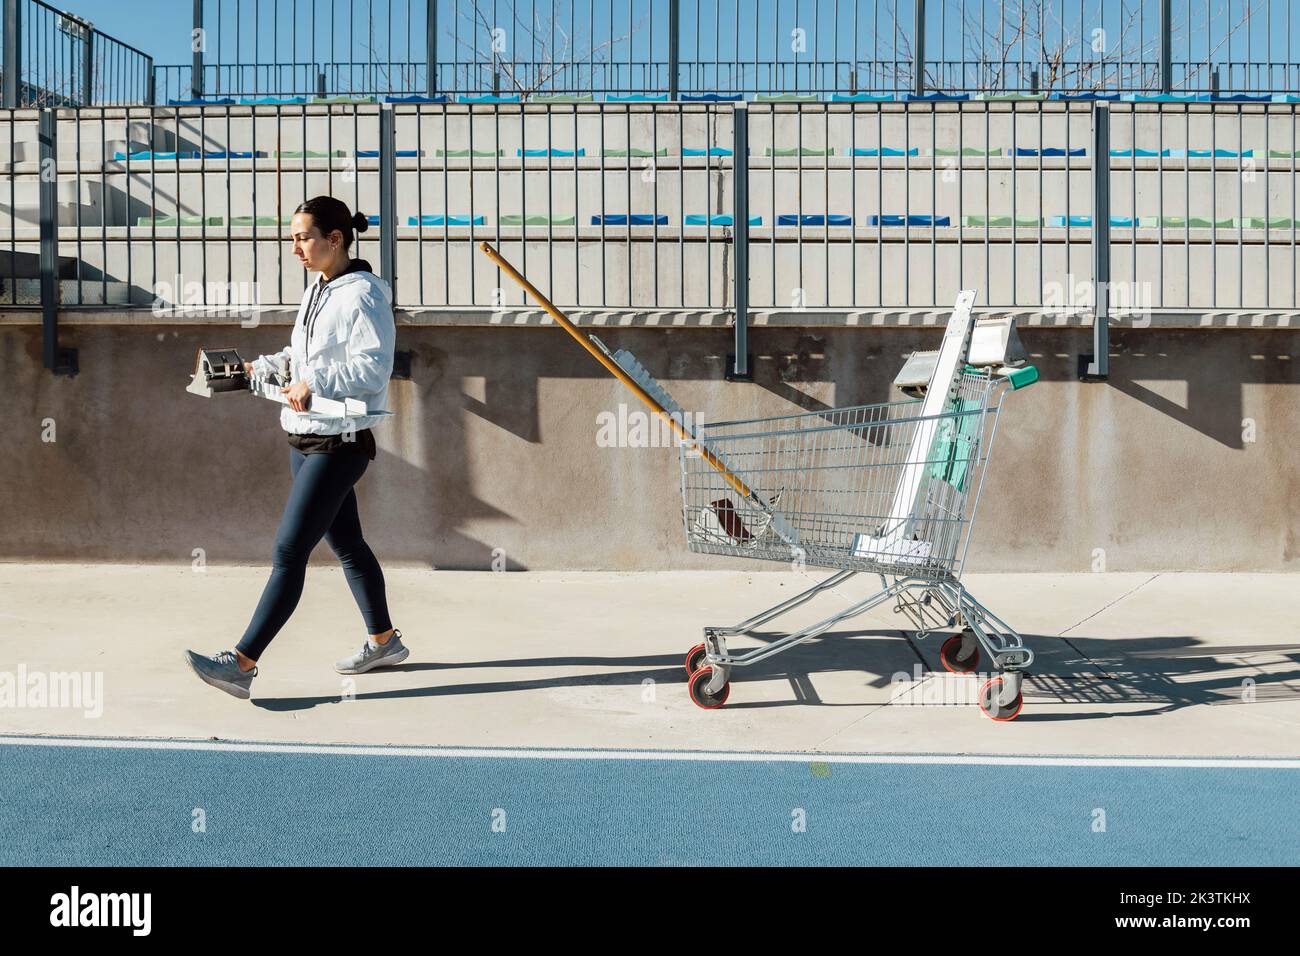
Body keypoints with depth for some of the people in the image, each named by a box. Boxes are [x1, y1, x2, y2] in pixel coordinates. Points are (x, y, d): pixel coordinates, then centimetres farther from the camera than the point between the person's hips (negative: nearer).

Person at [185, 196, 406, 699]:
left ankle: (241, 665, -9)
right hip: (304, 440, 10)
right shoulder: (317, 290, 12)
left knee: (288, 551, -10)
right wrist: (261, 367, 11)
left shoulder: (363, 295, -15)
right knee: (345, 543, 17)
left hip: (339, 445, -9)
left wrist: (315, 381, -32)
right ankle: (384, 641, 31)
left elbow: (373, 368, -23)